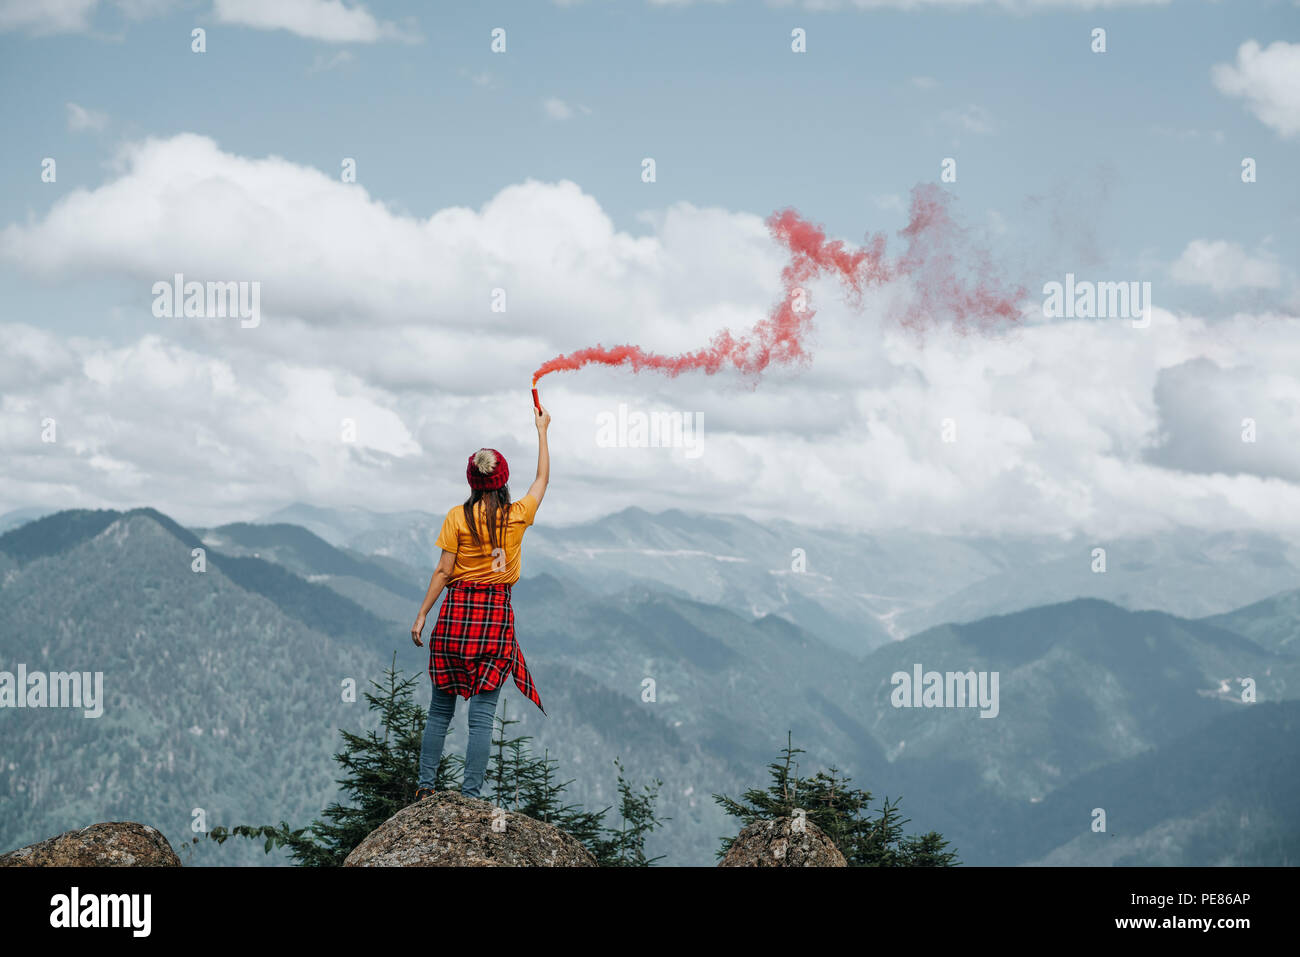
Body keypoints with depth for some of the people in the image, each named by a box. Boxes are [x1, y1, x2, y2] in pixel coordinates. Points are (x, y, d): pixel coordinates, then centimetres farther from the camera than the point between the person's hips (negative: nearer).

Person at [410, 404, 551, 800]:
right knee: (482, 716, -1)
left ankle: (425, 788, 12)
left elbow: (443, 571, -4)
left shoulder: (457, 517, -2)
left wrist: (421, 616, 3)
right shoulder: (517, 515, 1)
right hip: (497, 613, 0)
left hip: (457, 610, 0)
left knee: (440, 710, 11)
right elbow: (542, 479, 19)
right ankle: (469, 797, -5)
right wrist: (541, 430, 30)